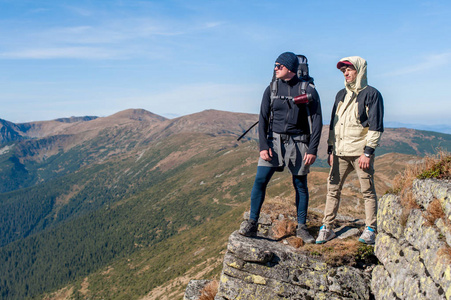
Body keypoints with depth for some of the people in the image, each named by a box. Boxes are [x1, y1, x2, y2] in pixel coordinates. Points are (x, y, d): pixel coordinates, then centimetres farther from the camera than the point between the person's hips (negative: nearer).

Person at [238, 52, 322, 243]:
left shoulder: (308, 90, -1)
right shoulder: (272, 89, 5)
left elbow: (317, 121, -2)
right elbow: (263, 119, 4)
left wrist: (313, 150, -8)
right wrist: (263, 146, -7)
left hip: (298, 143, -1)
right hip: (274, 141, 2)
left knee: (300, 186, 7)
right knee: (260, 180, -9)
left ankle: (301, 227, 20)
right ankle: (251, 224, 1)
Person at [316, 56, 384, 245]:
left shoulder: (371, 94, -1)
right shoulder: (341, 95, 18)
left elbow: (376, 126, -7)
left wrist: (368, 152, -14)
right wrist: (331, 150, 13)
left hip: (361, 152, -5)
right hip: (340, 152, 5)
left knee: (368, 190, 1)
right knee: (333, 189, 3)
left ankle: (370, 229, 11)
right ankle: (327, 227, 9)